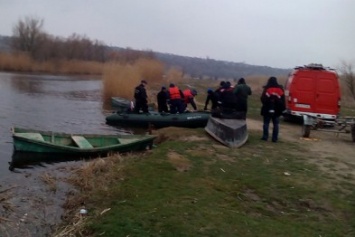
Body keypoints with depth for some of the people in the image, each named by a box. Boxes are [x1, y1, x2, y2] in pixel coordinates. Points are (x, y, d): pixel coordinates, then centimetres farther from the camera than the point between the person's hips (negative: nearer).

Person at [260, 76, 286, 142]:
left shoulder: (267, 89, -7)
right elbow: (283, 101, 5)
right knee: (275, 124, 6)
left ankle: (265, 137, 5)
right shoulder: (280, 89, 4)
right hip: (277, 110, 2)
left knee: (266, 123, 6)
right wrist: (282, 109, 9)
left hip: (267, 110, -2)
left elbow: (263, 99, -7)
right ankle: (274, 138, 4)